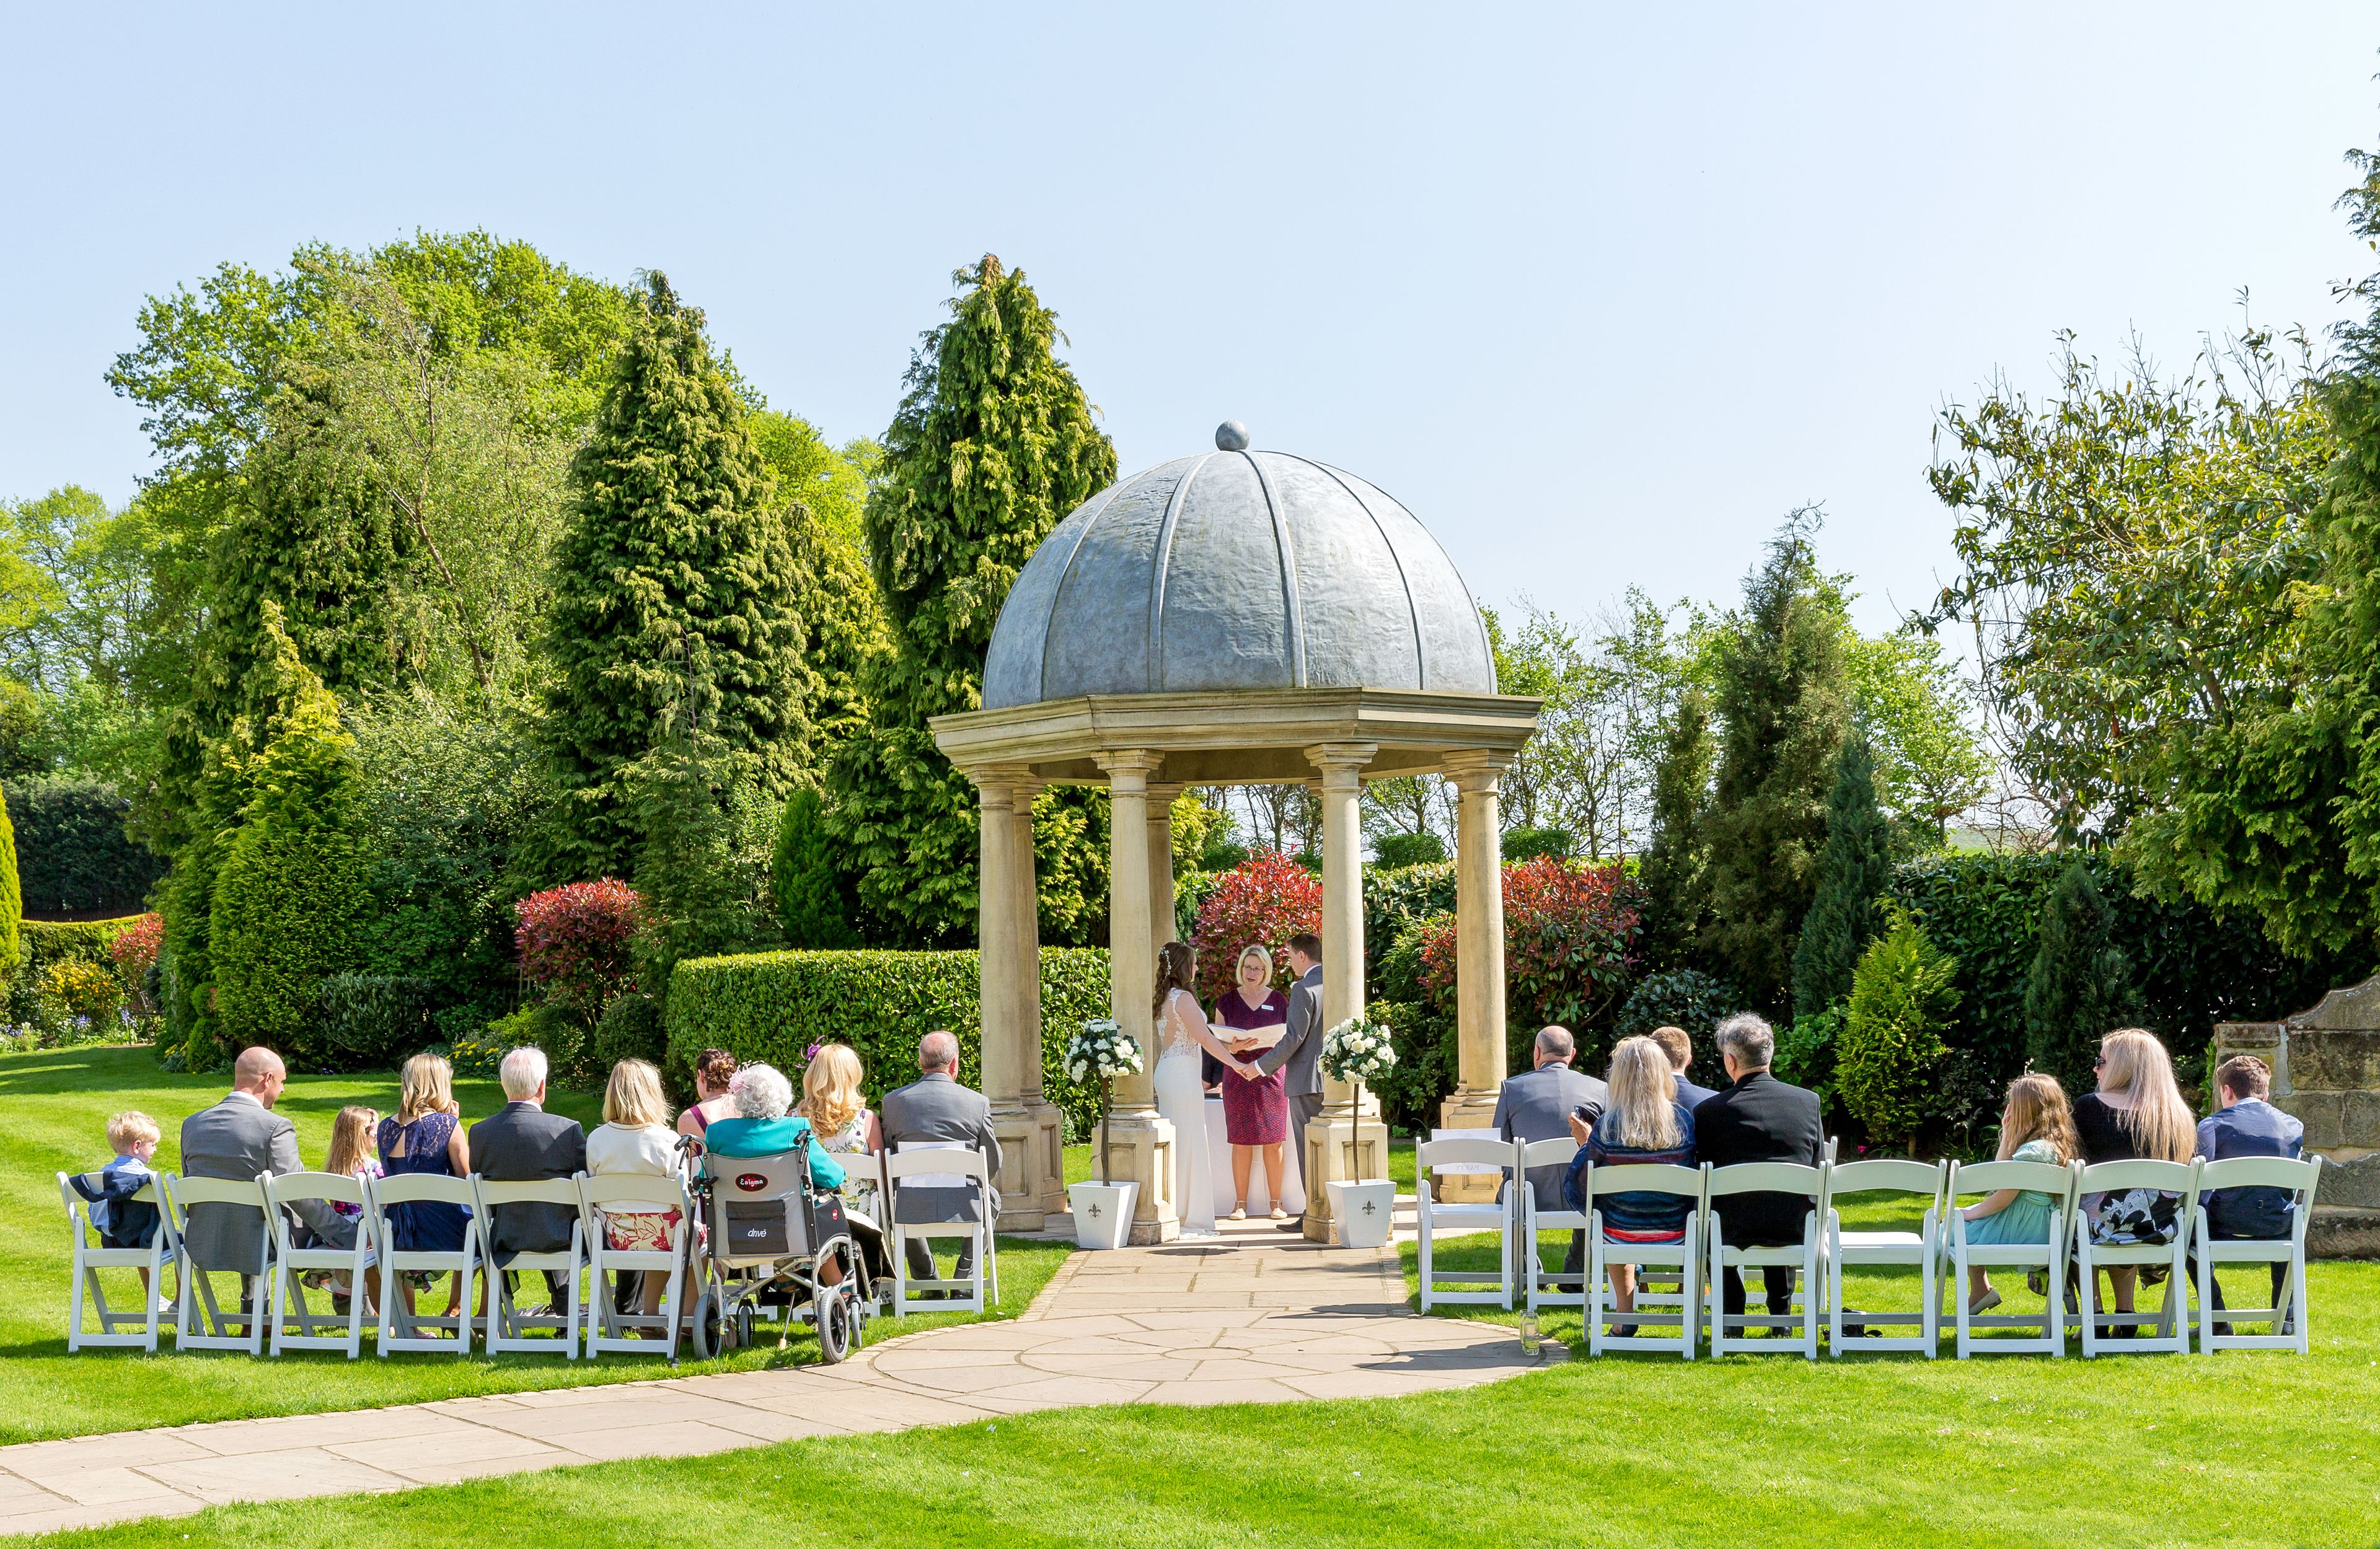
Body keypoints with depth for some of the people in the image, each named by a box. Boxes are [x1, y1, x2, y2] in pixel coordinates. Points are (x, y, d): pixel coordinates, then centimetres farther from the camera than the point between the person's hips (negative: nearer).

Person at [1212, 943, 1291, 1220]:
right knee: (1241, 1141, -2)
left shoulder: (1279, 1001, 8)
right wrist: (1233, 1047, -17)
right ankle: (1240, 1203, 4)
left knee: (1273, 1140, -1)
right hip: (1238, 1075, 0)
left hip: (1271, 1075, 0)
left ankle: (1276, 1202, 5)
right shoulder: (1227, 1001, 7)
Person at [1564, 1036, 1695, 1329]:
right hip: (1676, 1235, 1)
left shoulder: (1607, 1126, -17)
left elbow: (1585, 1188, -10)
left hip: (1621, 1236, -1)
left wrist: (1586, 1143, 5)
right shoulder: (1685, 1119, -12)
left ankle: (1625, 1314, 38)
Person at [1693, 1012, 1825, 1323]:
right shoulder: (1809, 1102, -3)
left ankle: (1731, 1314, 30)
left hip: (1735, 1230, -2)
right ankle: (1781, 1312, 38)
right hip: (1794, 1232, 2)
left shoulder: (1708, 1111, -10)